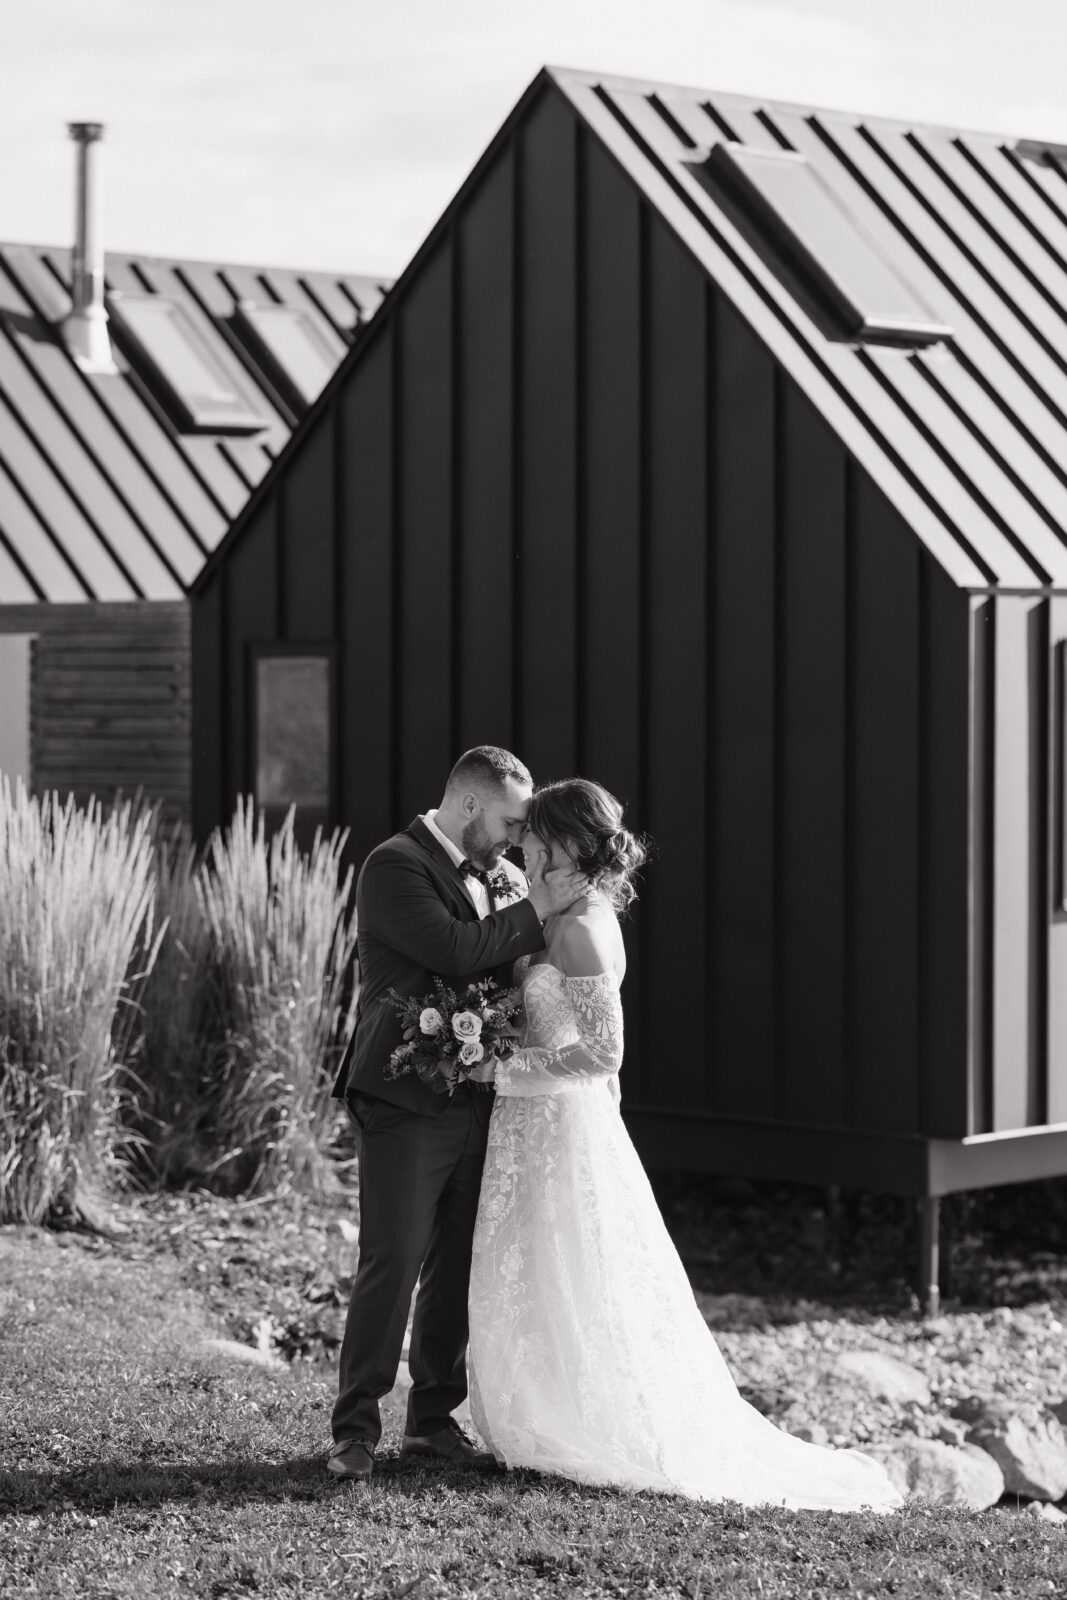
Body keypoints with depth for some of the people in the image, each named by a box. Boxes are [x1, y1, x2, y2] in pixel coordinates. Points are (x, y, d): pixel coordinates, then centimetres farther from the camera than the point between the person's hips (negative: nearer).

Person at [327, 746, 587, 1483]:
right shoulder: (395, 865, -10)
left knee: (459, 1264, 11)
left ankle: (434, 1417, 21)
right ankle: (356, 1430, -2)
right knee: (392, 1263, -8)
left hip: (475, 1100, 8)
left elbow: (516, 965, 19)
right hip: (408, 1099, -8)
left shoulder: (498, 874, 14)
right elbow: (454, 951, -21)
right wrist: (536, 910, -16)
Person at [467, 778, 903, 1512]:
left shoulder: (579, 929, -20)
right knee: (547, 1291, 15)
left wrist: (505, 1068, -19)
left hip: (561, 1122, -10)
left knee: (573, 1294, 1)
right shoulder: (581, 917, 10)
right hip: (546, 1123, 10)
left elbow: (603, 1051, -24)